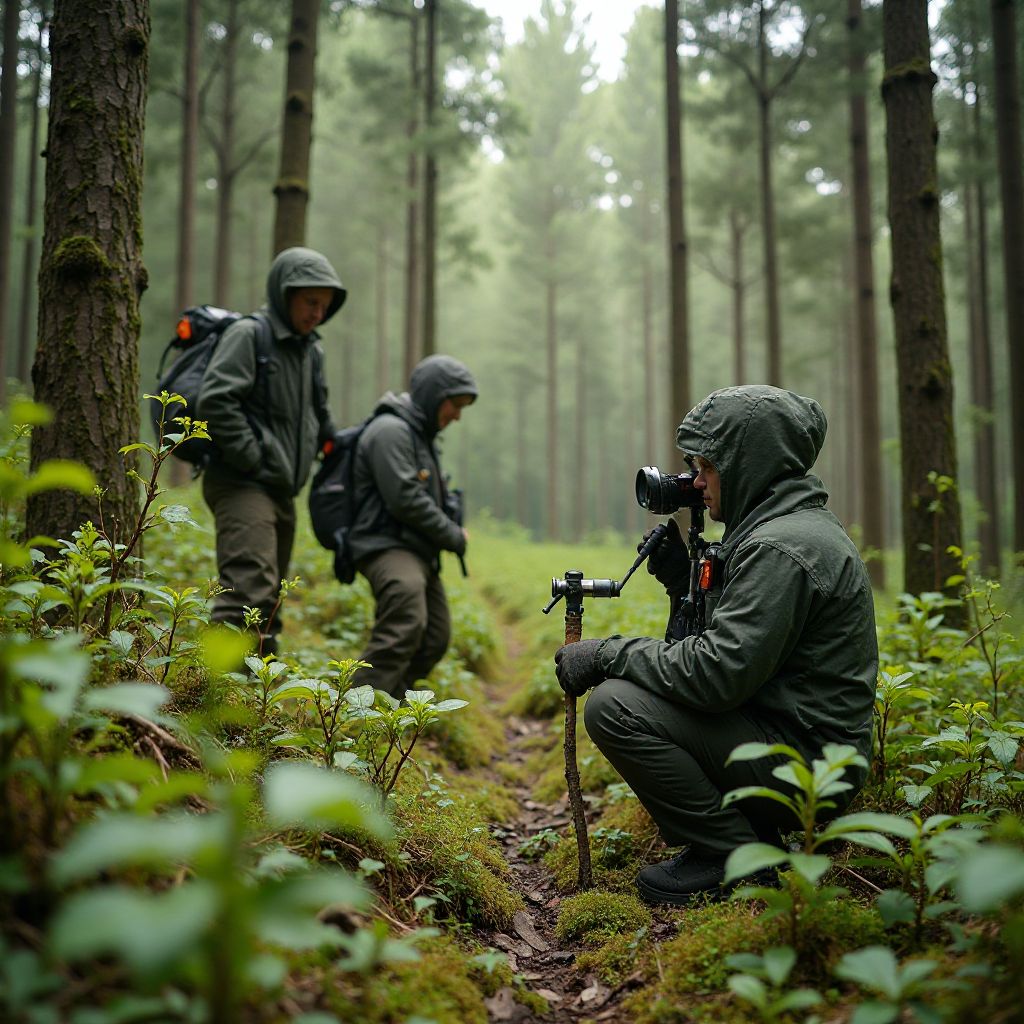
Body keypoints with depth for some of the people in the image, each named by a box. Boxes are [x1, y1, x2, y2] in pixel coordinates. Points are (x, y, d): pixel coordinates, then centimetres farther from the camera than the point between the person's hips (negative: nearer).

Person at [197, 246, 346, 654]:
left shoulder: (311, 350, 18)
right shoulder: (249, 334, -8)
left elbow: (319, 418, 30)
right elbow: (214, 401, -19)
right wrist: (252, 459, -18)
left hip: (282, 490, 9)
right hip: (242, 485, -9)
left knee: (269, 598, 12)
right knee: (249, 590, -20)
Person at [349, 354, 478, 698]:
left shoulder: (420, 434, 21)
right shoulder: (390, 430, -12)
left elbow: (438, 496, 28)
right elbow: (405, 499, -20)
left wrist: (454, 530, 6)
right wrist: (454, 538, -10)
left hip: (418, 551, 11)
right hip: (387, 546, -11)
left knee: (435, 638, 13)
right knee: (405, 626, -28)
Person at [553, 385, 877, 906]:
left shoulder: (781, 547, -21)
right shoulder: (797, 527, 13)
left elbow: (720, 673, -27)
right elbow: (730, 640, 19)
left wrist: (608, 653, -17)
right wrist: (683, 577, 9)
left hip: (806, 763, -11)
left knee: (614, 706, -19)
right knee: (629, 684, 18)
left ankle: (733, 858, -7)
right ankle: (757, 832, 14)